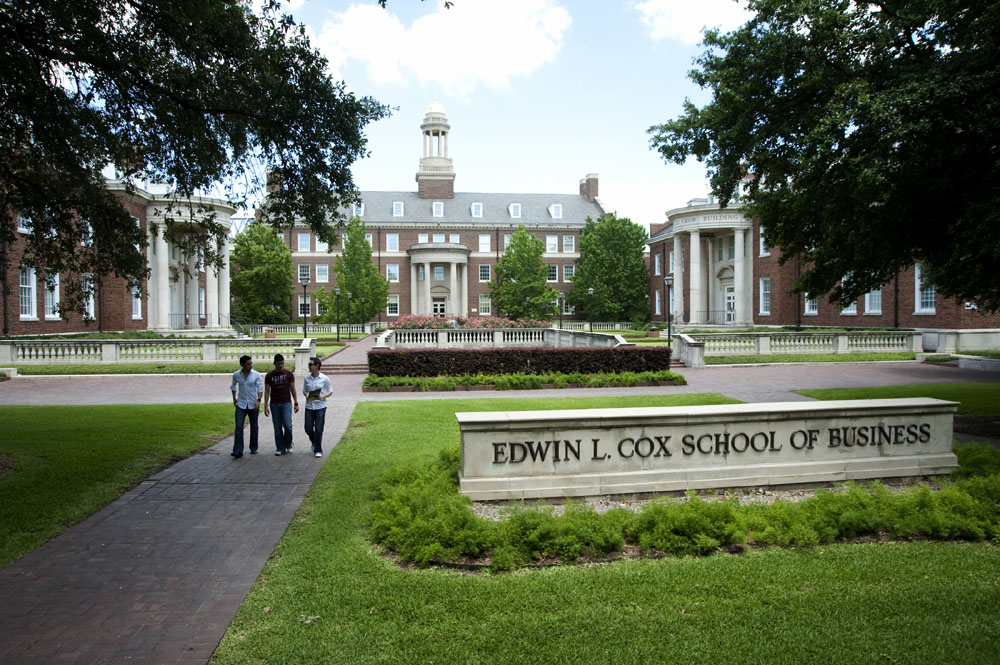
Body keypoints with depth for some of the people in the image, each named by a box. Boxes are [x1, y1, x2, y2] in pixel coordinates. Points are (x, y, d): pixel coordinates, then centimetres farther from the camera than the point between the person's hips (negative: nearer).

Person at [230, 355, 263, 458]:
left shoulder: (257, 375, -6)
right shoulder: (236, 375, 0)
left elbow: (260, 389, -10)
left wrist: (258, 400, -23)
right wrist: (234, 398, 15)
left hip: (253, 405, -1)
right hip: (241, 404, 1)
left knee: (254, 427, 9)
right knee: (239, 427, -9)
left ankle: (253, 448, 23)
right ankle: (238, 451, -10)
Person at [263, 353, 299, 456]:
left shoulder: (289, 374, 1)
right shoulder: (269, 376, 2)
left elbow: (293, 389, 4)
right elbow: (267, 391, 3)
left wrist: (296, 403, 1)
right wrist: (266, 406, -3)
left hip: (286, 403, -1)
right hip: (274, 404, 1)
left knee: (287, 426, -10)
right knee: (277, 428, 4)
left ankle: (288, 445, 11)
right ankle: (280, 448, 12)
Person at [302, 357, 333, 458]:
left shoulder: (325, 378, -6)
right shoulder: (306, 378, 2)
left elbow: (330, 391, 3)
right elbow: (304, 390, 13)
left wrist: (323, 396, -16)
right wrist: (306, 395, -10)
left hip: (320, 406, -3)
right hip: (309, 406, 3)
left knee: (318, 429, -3)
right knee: (308, 428, 3)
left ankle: (318, 450, 11)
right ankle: (314, 443, 33)